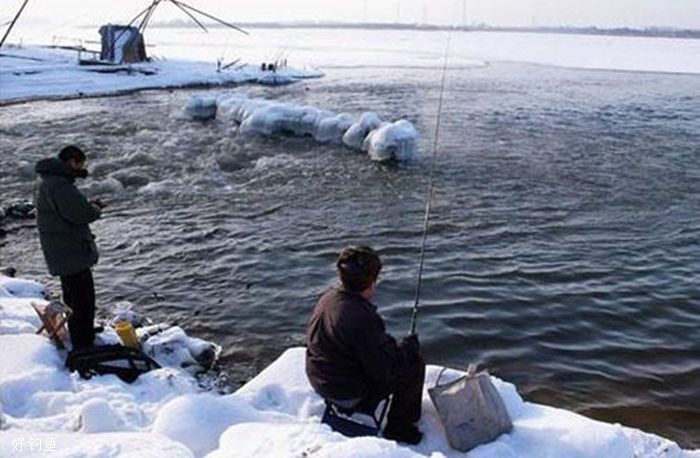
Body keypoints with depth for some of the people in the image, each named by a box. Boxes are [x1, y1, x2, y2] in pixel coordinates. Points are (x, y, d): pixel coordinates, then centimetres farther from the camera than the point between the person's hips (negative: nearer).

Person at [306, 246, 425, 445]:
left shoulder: (327, 299, -4)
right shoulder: (363, 318, -32)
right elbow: (384, 369, -25)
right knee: (415, 363, 1)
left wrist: (392, 345, 13)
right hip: (350, 395, -9)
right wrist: (409, 345, -7)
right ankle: (398, 426, 16)